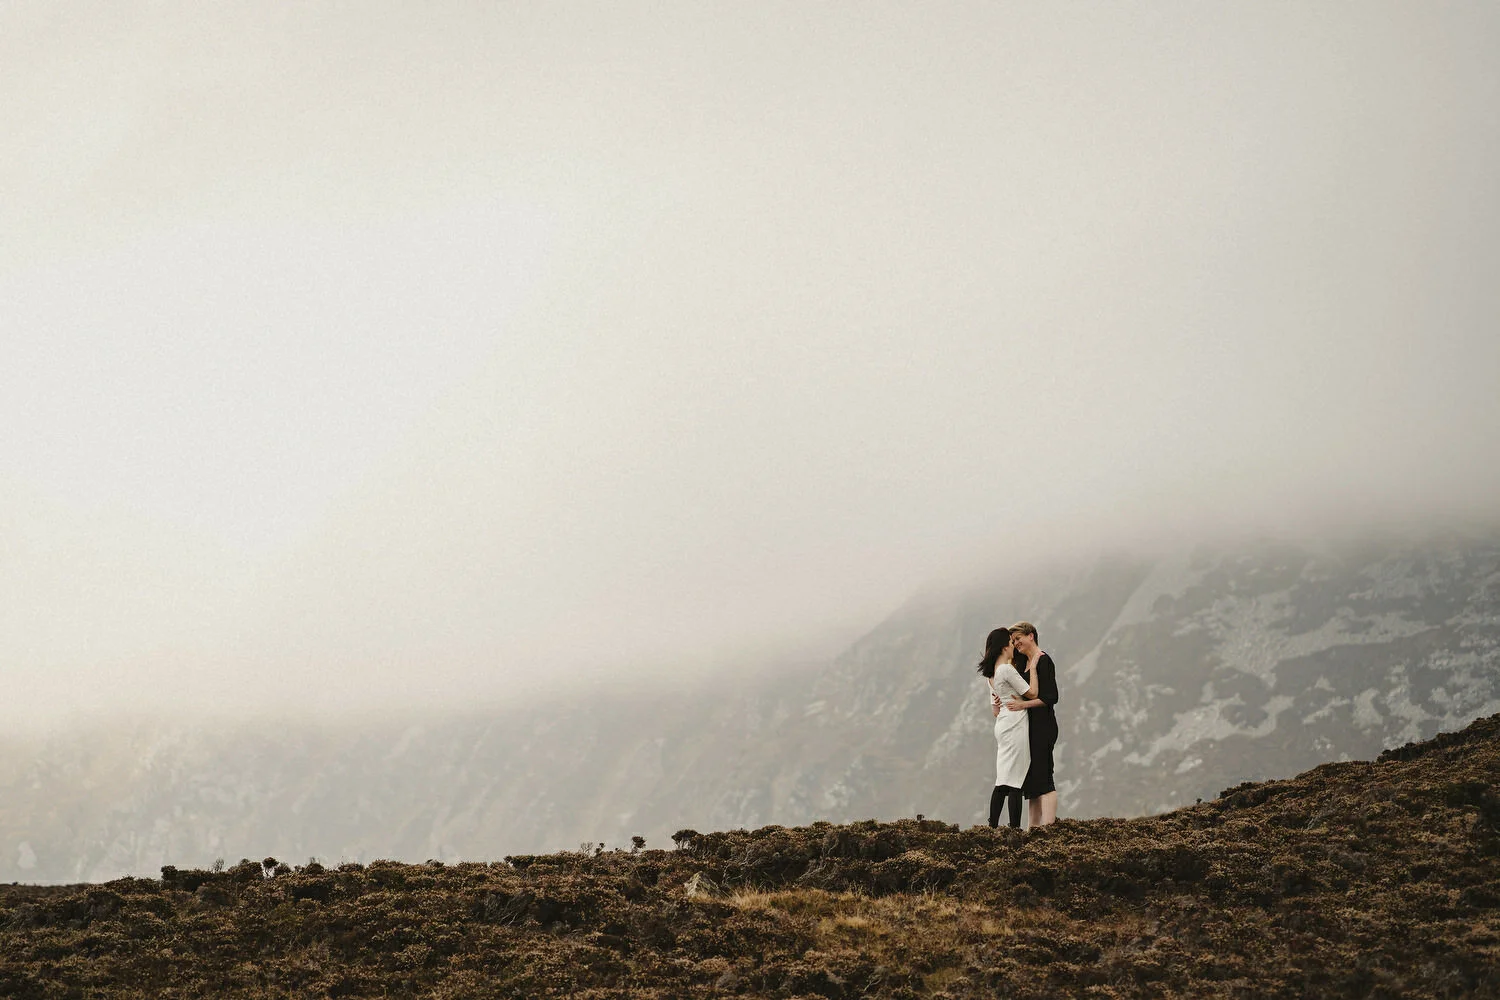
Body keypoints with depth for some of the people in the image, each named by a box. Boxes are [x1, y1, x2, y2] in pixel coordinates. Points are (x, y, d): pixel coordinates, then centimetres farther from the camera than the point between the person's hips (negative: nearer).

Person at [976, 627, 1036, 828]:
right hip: (1015, 725, -9)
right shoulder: (1007, 670, -13)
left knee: (1002, 781, 9)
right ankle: (1015, 827, -10)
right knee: (1014, 781, -8)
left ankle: (993, 826, 8)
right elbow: (1032, 693, -13)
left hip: (1002, 725, 9)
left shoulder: (991, 673, 15)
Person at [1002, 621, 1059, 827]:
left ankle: (1048, 825, -16)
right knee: (1030, 779, 7)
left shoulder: (1043, 661, -10)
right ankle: (1034, 826, 8)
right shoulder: (1025, 663, 17)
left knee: (1042, 778, -13)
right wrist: (1001, 702, 3)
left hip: (1043, 726, -10)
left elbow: (1051, 697, -16)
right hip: (1030, 726, 10)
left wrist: (1023, 704, -21)